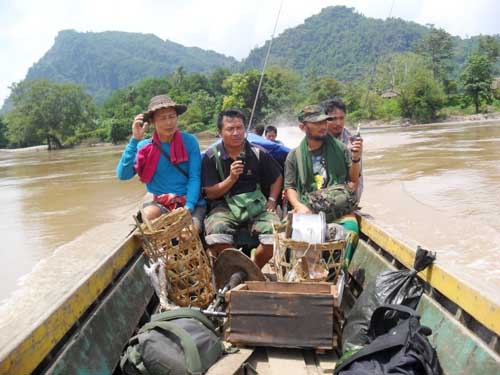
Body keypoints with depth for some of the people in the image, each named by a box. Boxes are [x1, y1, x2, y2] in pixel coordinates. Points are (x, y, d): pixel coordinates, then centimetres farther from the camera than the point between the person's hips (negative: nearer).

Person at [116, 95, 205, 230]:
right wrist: (135, 140, -19)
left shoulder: (189, 141, -5)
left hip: (191, 202, 0)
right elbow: (122, 174, -14)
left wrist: (188, 209, -19)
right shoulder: (144, 146, -3)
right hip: (161, 203, 1)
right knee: (149, 214, -31)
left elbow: (194, 178, -6)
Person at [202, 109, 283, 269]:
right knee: (216, 232, -33)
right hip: (225, 206, -2)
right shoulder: (212, 156, 0)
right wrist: (231, 178, -15)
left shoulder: (258, 153, 6)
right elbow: (210, 193, -1)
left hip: (256, 204, 2)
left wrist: (272, 200, 6)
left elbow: (277, 177, 21)